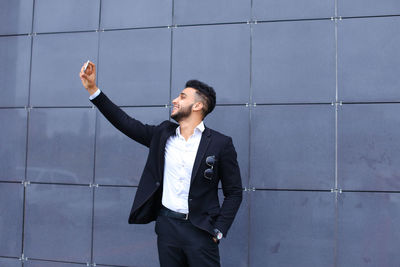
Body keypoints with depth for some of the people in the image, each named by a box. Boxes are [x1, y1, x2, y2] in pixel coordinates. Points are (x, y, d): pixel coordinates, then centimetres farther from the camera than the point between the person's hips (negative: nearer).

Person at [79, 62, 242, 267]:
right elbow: (125, 123, 5)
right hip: (167, 225, 4)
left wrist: (218, 231, -8)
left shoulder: (220, 144, -5)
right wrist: (92, 89, 1)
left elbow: (234, 192, -2)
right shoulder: (163, 134, 6)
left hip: (200, 231, -3)